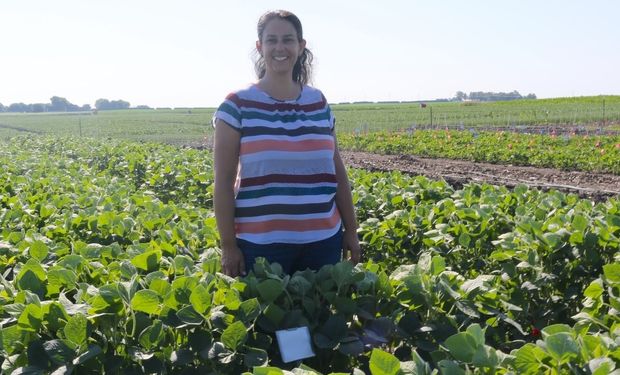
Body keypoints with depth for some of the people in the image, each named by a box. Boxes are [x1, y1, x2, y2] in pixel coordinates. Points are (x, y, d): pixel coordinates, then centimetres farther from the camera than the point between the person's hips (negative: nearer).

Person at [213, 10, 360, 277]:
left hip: (323, 240, 4)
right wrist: (228, 245, -7)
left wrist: (351, 230, 11)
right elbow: (224, 182, -4)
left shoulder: (318, 103, 7)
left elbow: (337, 173, 11)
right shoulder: (237, 105, -4)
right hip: (261, 244, -3)